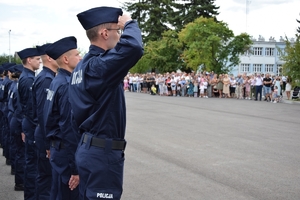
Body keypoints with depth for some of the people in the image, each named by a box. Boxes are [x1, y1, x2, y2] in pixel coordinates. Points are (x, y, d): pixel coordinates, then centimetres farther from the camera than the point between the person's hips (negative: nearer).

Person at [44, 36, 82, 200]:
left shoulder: (57, 81, 10)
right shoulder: (67, 85, -19)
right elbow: (70, 127, -23)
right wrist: (76, 167, -20)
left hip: (58, 149, 9)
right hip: (67, 152, -9)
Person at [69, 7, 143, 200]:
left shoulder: (82, 66, 11)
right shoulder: (99, 65, -20)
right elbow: (133, 47, -36)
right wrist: (129, 23, -16)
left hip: (89, 149, 10)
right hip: (102, 153, -10)